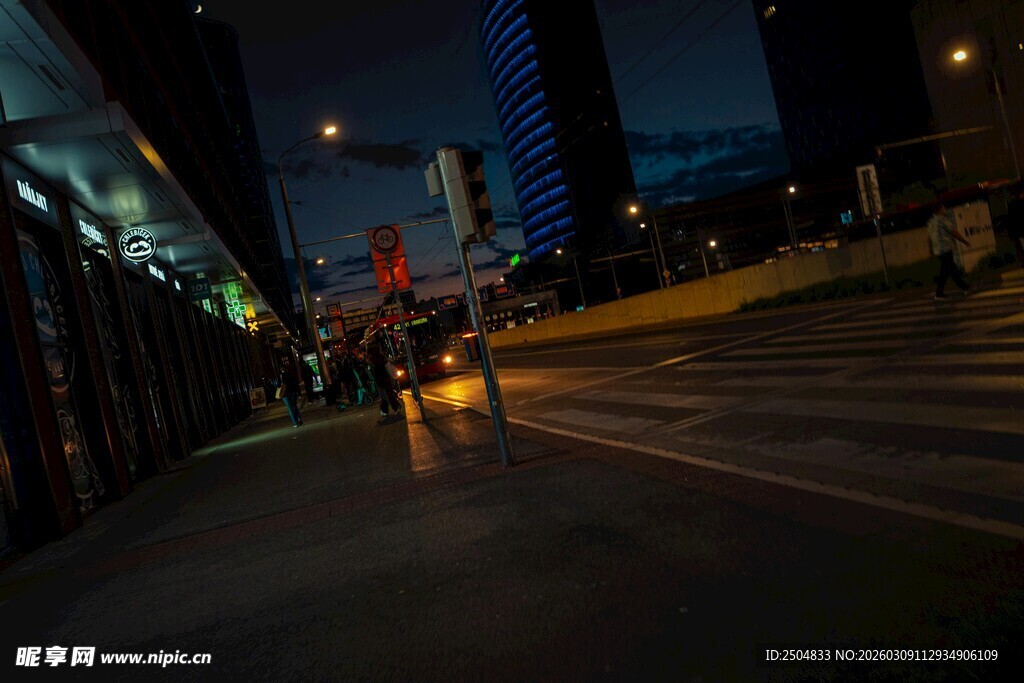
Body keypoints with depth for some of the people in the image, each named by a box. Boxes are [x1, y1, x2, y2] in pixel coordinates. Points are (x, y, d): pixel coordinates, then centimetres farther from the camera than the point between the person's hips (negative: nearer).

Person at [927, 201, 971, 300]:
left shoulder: (931, 221, 12)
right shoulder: (943, 220, -13)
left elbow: (929, 236, 18)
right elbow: (954, 233, -10)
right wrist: (965, 242, 0)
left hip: (937, 250, 9)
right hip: (945, 249, -9)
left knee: (953, 269, 15)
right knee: (945, 272, -5)